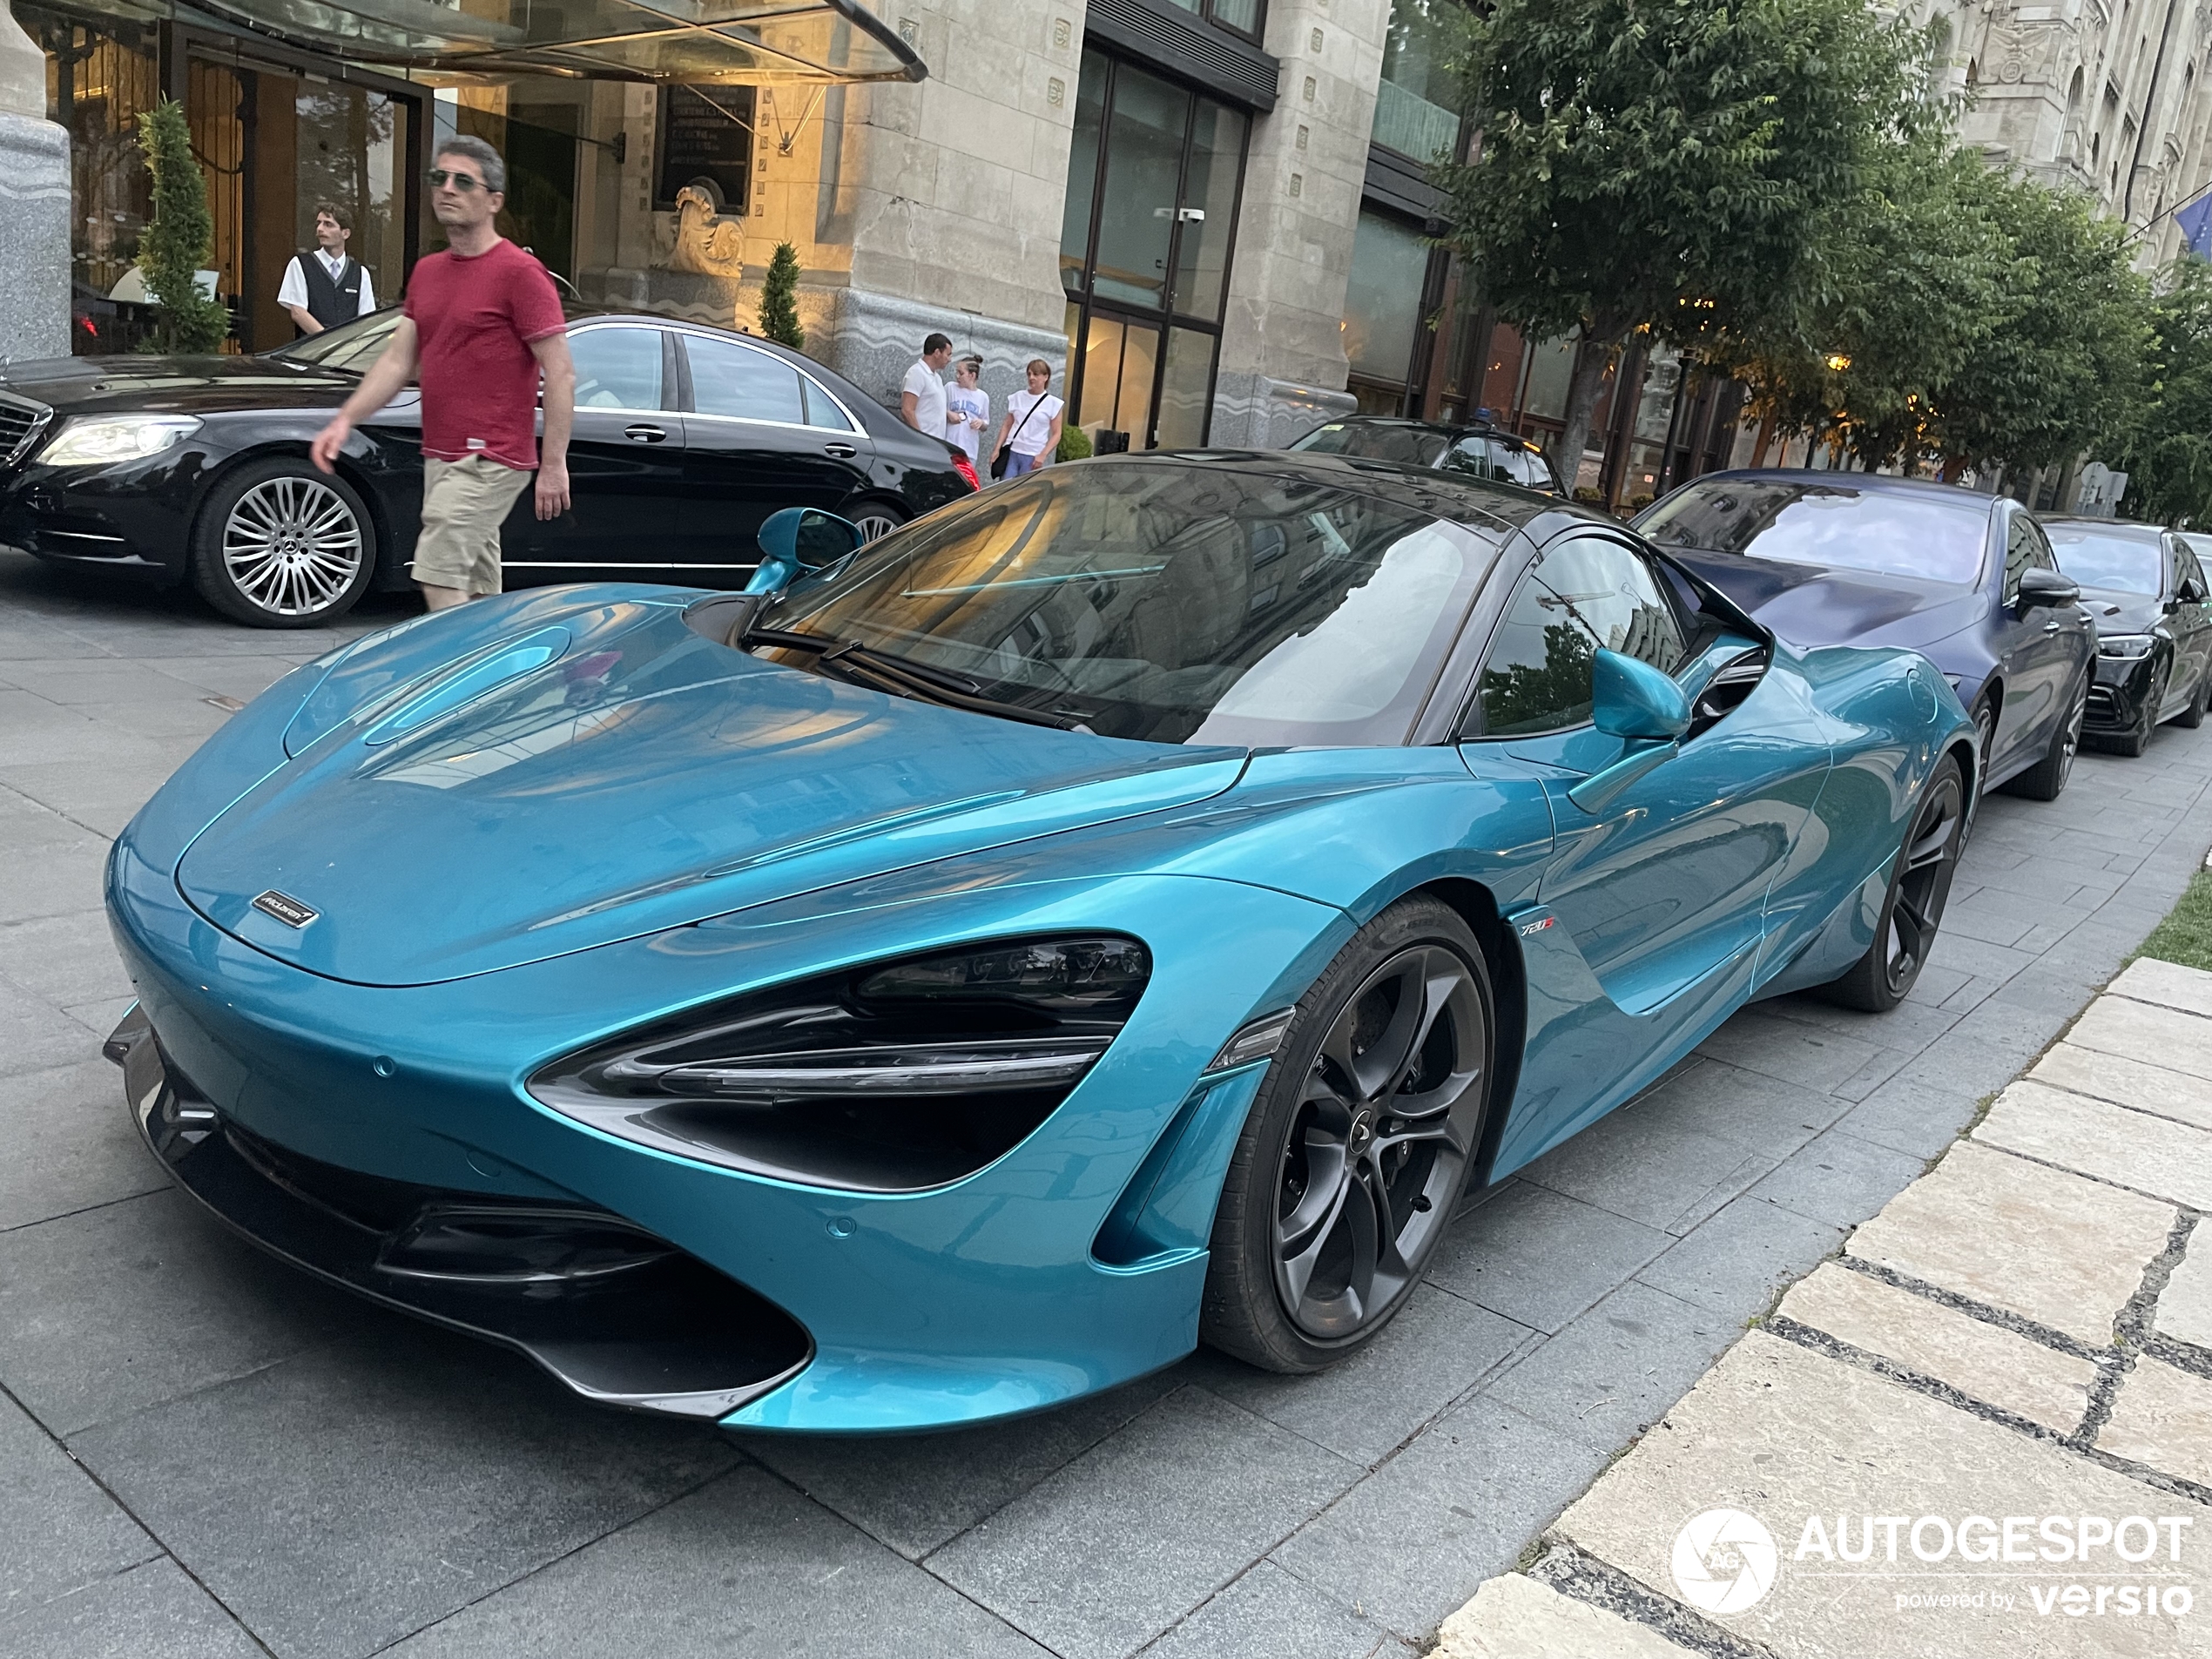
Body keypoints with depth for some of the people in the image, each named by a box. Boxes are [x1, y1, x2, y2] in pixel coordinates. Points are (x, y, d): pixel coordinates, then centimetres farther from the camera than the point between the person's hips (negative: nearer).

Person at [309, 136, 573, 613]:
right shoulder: (426, 271, 17)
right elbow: (398, 359, 15)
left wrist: (554, 464, -17)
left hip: (489, 461, -8)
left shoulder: (519, 272, -8)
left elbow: (561, 374, -12)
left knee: (438, 578, -15)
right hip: (439, 457, 8)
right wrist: (344, 421, 3)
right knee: (478, 594, 12)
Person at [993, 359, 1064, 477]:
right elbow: (1007, 425, 14)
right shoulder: (1017, 397, 10)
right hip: (1011, 452, 3)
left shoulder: (1053, 403, 1)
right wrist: (997, 449, 5)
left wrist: (1043, 455, -12)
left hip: (1033, 457, -3)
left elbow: (1056, 434, -1)